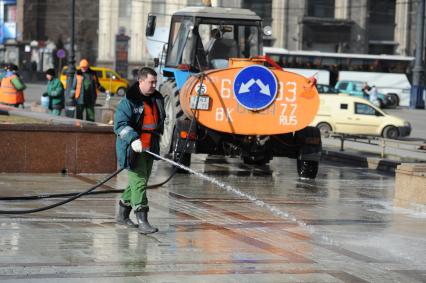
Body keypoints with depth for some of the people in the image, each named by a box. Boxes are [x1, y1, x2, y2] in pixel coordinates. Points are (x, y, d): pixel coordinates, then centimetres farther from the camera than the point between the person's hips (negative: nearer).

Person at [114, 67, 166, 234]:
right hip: (133, 149, -8)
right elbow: (120, 124, -18)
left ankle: (122, 214, 30)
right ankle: (142, 221, -15)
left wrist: (157, 139, 22)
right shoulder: (129, 101, -12)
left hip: (149, 149, 8)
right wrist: (133, 139, -31)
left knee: (140, 182, 15)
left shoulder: (157, 99, 11)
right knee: (139, 182, -13)